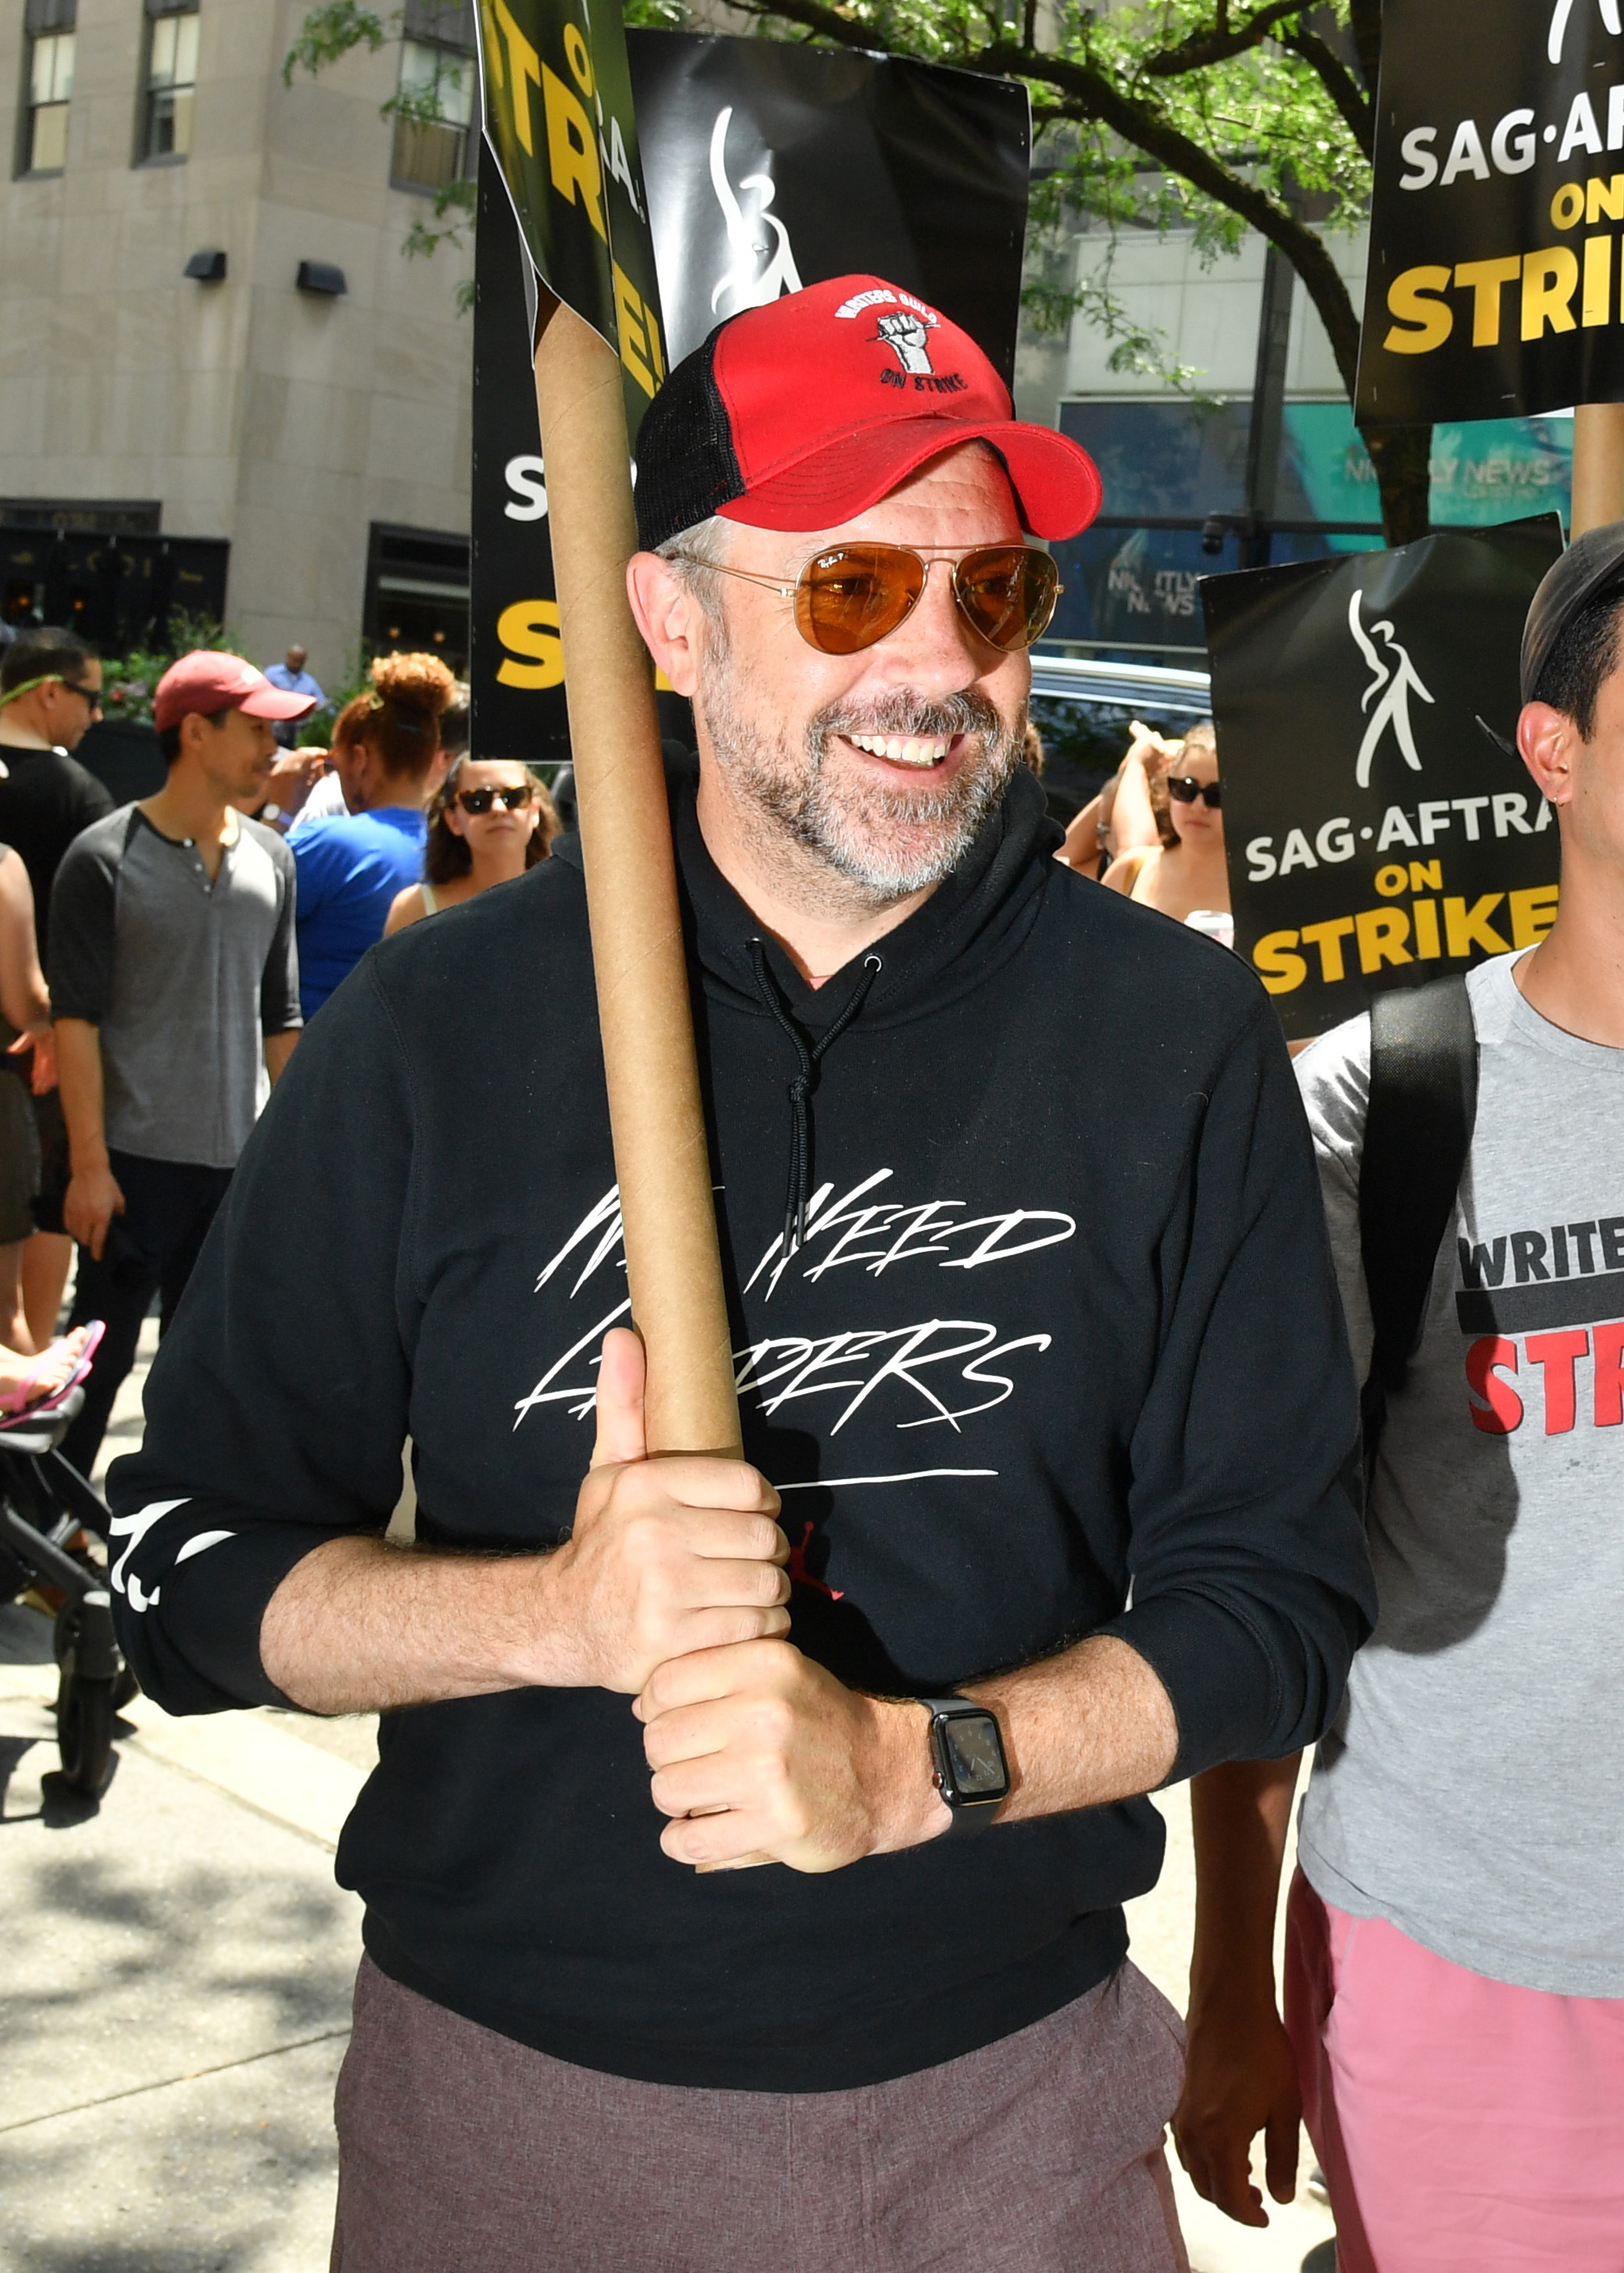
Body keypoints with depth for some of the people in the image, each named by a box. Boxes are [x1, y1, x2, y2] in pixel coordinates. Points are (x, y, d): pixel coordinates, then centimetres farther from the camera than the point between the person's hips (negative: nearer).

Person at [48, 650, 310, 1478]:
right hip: (137, 1159, -5)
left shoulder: (269, 859, 10)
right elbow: (76, 1018, -8)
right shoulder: (104, 858, -5)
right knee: (99, 1356, 1)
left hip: (242, 1161, 5)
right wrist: (89, 1162, -13)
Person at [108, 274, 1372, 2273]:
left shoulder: (1178, 1039, -7)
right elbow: (184, 1575, -5)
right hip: (507, 2088, 0)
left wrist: (913, 1765, -22)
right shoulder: (436, 1031, -8)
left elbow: (1276, 1594, -6)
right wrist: (556, 1609, -22)